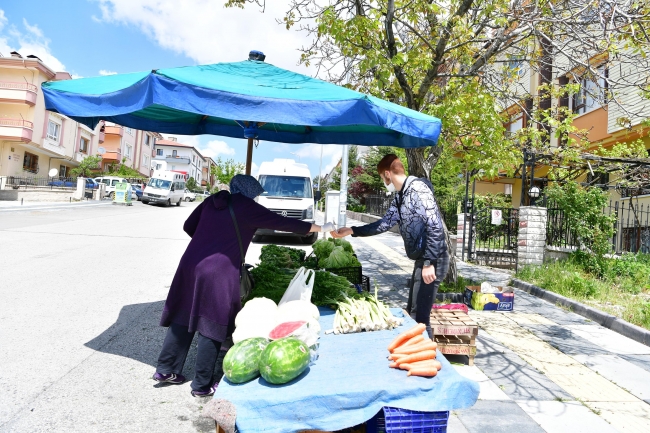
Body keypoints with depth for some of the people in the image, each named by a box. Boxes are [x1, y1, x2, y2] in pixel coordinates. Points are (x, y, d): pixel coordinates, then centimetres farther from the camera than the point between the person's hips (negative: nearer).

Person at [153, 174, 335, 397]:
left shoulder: (211, 201, 13)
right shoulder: (246, 207, -2)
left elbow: (188, 226, 18)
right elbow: (283, 222, -1)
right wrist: (320, 228, 7)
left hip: (190, 265, 7)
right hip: (218, 272, -6)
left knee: (183, 319, 18)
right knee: (212, 327, 5)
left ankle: (165, 369, 30)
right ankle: (202, 385, 15)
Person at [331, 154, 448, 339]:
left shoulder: (417, 189, -15)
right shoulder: (400, 197, 15)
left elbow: (435, 227, -21)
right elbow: (384, 223, 19)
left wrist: (429, 263, -23)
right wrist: (352, 231, 17)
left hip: (432, 261, -10)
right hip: (422, 259, 10)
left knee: (420, 317, -5)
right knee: (413, 313, 17)